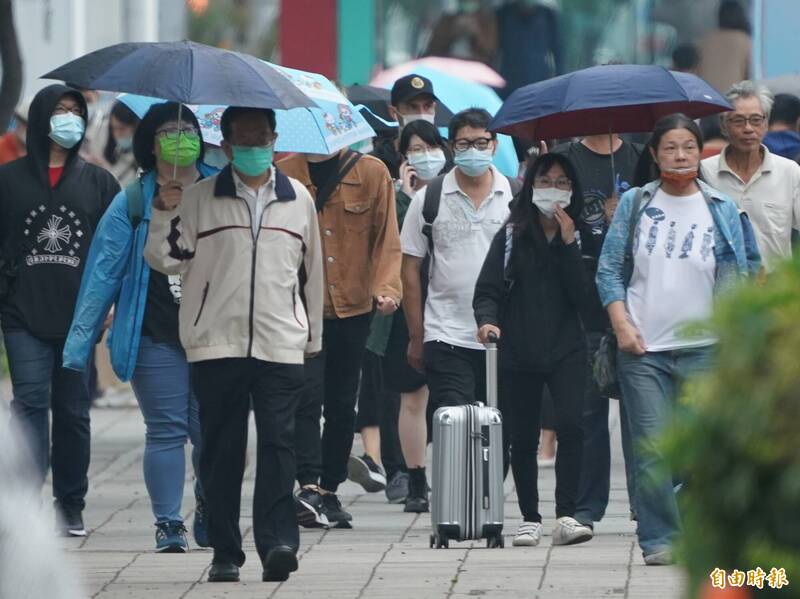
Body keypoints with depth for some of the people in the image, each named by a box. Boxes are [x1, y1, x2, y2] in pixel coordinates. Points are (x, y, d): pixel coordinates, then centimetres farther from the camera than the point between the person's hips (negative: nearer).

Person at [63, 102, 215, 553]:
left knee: (211, 430, 0)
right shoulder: (133, 203, 3)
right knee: (166, 430, -1)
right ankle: (169, 524, 6)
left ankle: (208, 507, 23)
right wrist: (80, 342, -2)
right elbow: (103, 274, 2)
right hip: (157, 336, -1)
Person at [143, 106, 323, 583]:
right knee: (221, 450, 1)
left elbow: (311, 271, 19)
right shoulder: (199, 198, 6)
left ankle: (278, 541, -16)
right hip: (217, 343, 0)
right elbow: (164, 259, 3)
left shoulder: (298, 199, 13)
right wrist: (164, 213, -12)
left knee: (279, 443, -11)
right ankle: (226, 552, 5)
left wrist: (312, 337, 20)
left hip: (281, 344, 0)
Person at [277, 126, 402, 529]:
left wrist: (386, 287, -12)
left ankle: (330, 490, 19)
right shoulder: (284, 173, 1)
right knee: (307, 395, -15)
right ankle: (309, 487, -20)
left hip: (353, 307, 2)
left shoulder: (372, 173, 3)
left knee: (342, 404, 9)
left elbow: (387, 239, 3)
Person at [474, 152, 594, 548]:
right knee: (522, 438, 5)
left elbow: (583, 296, -6)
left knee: (570, 425, -18)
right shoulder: (511, 236, 6)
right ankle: (530, 519, 17)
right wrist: (487, 319, -21)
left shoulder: (579, 237, 6)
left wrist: (568, 244, -11)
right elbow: (488, 288, -1)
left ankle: (566, 516, -19)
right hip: (518, 352, 1)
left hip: (566, 351, -1)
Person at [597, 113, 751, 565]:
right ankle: (659, 540, 3)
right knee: (652, 449, -4)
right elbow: (610, 270, 7)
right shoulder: (635, 204, 7)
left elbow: (736, 281, 8)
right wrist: (622, 324, -5)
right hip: (642, 346, 0)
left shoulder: (722, 210, 7)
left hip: (703, 346, 0)